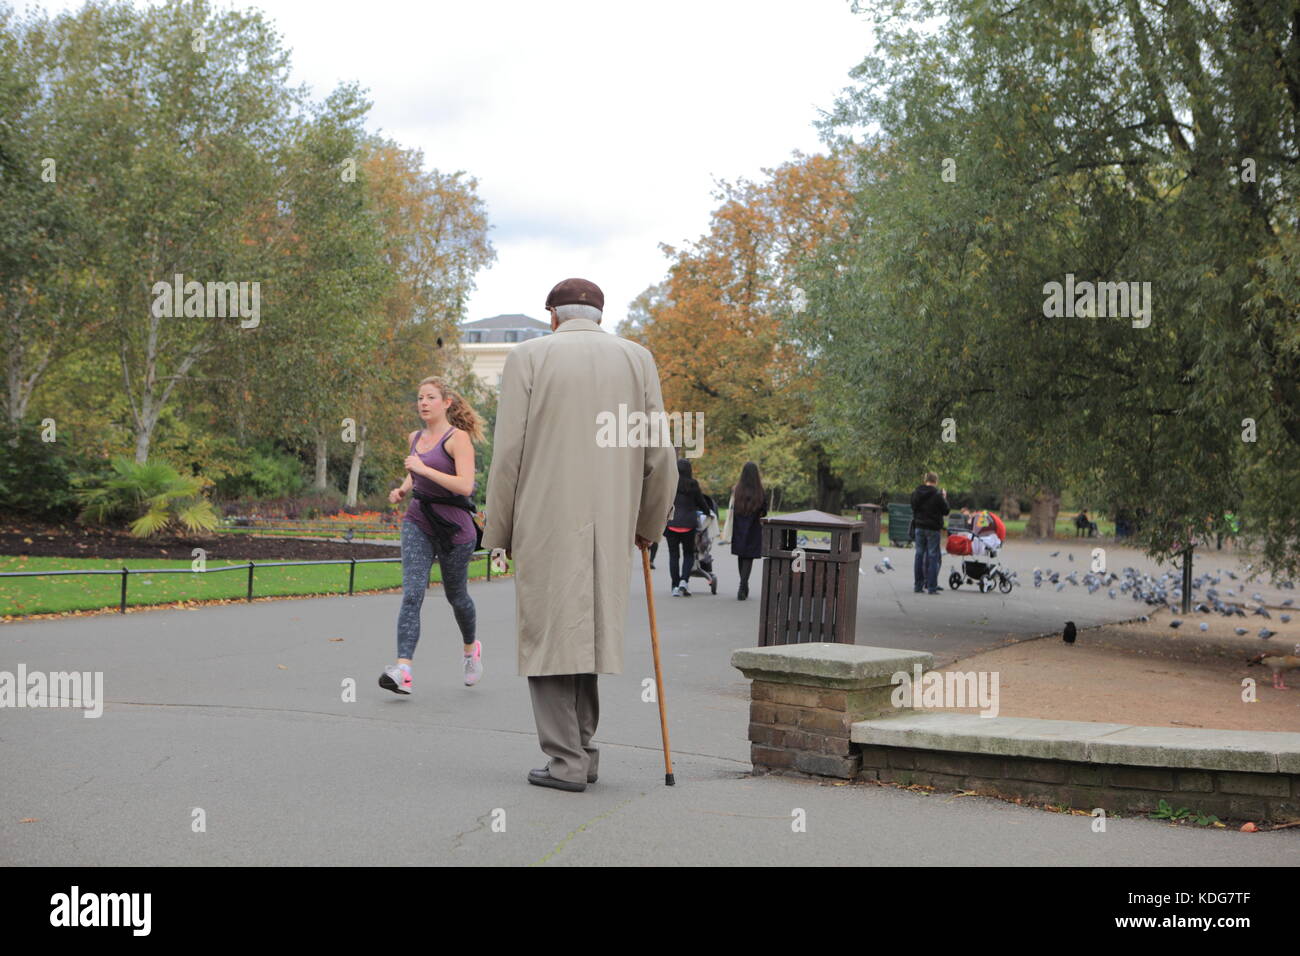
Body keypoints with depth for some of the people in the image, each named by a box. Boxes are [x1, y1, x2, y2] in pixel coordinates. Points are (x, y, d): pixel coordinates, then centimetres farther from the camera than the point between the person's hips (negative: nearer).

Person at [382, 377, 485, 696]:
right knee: (411, 594, -14)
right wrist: (402, 489, 8)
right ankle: (403, 671, -25)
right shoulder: (415, 438, 10)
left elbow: (465, 485, -22)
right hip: (418, 523, 4)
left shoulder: (458, 438, -10)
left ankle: (471, 649, 44)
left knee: (456, 596, 14)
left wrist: (423, 468, -22)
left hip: (454, 528, -4)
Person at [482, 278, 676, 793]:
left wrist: (499, 531, 6)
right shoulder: (637, 359, 9)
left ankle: (567, 760, -1)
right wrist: (649, 524, 21)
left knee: (550, 633, 1)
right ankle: (581, 748, 16)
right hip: (610, 525, 3)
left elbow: (508, 452, -3)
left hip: (545, 523, -3)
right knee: (590, 628, 14)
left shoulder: (528, 356, 2)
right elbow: (659, 454, 7)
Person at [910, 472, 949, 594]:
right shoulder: (936, 494, -15)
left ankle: (918, 585, 12)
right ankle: (932, 587, -1)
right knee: (933, 556, 0)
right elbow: (945, 511, -5)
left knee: (919, 555, 10)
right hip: (932, 528, -5)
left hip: (919, 527, 5)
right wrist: (944, 498, 7)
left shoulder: (916, 493, 2)